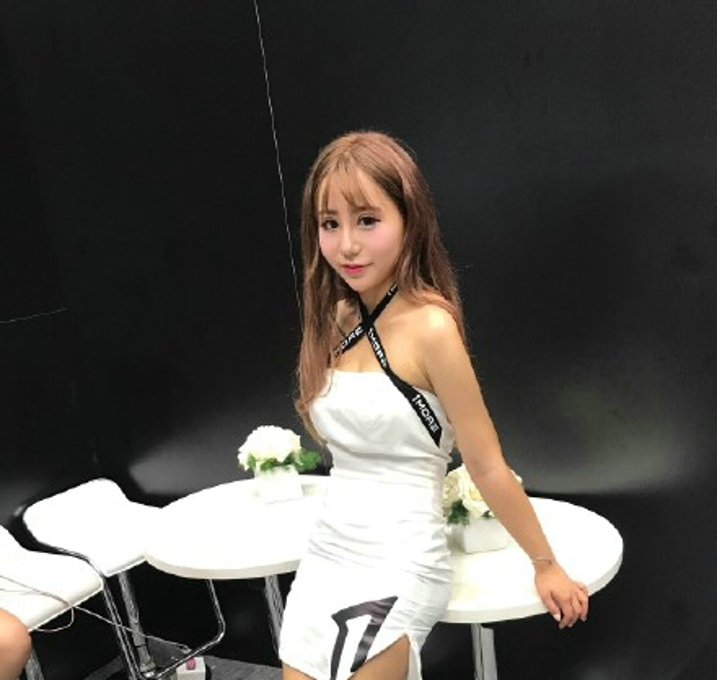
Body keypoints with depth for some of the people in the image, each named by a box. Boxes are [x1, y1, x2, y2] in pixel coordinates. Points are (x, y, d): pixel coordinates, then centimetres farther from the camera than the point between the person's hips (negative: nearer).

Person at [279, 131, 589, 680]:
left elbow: (488, 467, -10)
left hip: (399, 568, -6)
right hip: (327, 553, 7)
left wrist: (546, 564, -2)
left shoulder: (429, 325, -18)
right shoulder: (337, 317, 2)